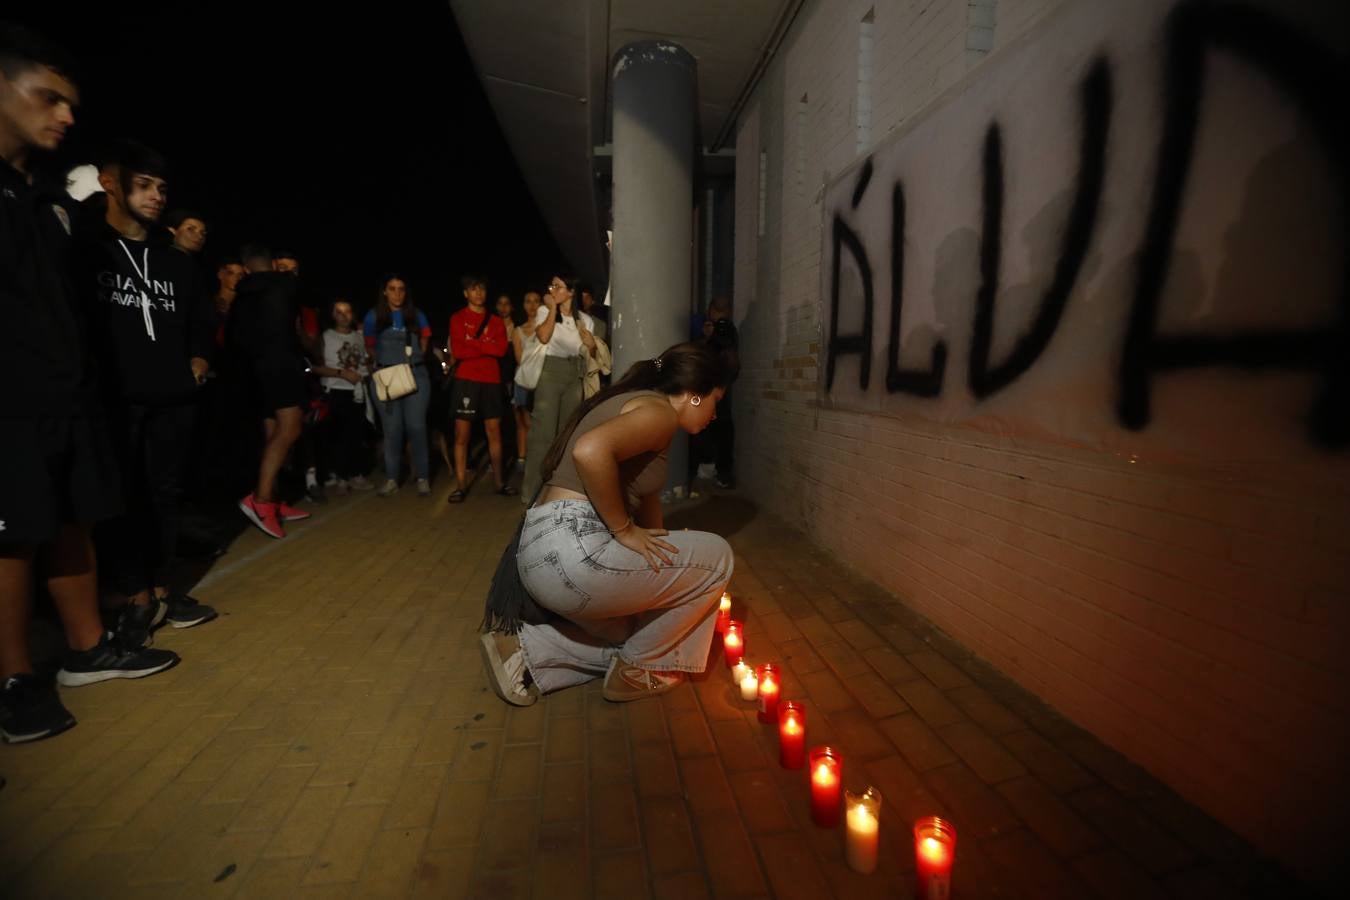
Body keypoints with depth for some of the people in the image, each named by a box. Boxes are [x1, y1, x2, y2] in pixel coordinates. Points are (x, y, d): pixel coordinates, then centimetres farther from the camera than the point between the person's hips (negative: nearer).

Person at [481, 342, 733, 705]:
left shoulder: (636, 404, 24)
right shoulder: (660, 411, -8)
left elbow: (646, 496, 32)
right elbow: (590, 451, -29)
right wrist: (624, 530, -16)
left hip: (542, 551, 10)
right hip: (571, 549, -10)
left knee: (637, 632, 28)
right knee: (716, 555, 5)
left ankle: (524, 649, 14)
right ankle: (640, 669, 16)